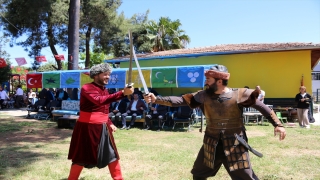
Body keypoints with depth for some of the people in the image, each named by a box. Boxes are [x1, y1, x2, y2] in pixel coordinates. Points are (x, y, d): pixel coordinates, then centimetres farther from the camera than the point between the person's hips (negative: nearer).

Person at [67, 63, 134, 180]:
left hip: (102, 128, 8)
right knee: (82, 158, 4)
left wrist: (110, 124, 9)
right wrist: (123, 93, -41)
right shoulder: (87, 88, -15)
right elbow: (99, 100, -36)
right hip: (87, 128, -7)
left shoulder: (104, 90, 11)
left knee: (112, 155, 12)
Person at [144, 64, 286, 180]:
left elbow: (262, 107, -9)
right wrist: (156, 99, -15)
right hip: (211, 144, 4)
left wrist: (277, 124, -16)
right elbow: (181, 100, -8)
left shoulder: (238, 95, -13)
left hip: (234, 145, -4)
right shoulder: (204, 96, -5)